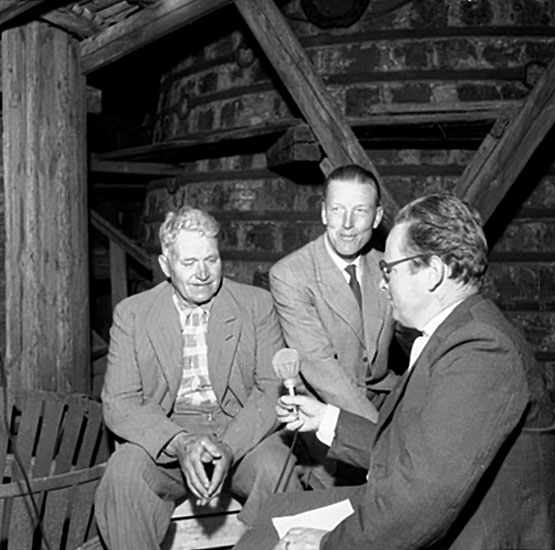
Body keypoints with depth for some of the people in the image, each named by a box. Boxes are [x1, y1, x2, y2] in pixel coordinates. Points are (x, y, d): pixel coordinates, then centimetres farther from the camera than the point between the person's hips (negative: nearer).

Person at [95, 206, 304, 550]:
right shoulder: (132, 314, 5)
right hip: (162, 439, 0)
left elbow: (272, 389, -1)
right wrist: (180, 443, -21)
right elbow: (119, 403, -2)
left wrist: (229, 447, -20)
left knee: (276, 471, -30)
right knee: (123, 477, -29)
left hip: (242, 432, 0)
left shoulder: (257, 305, 5)